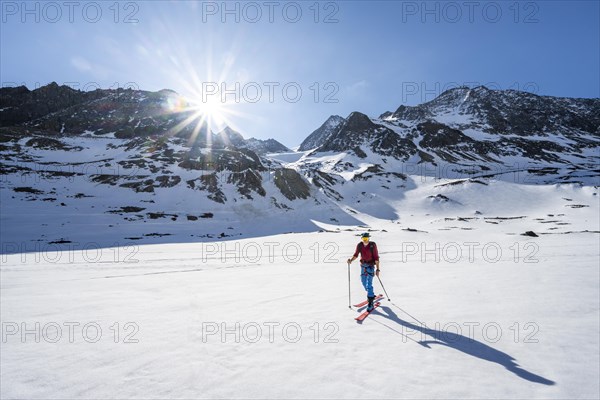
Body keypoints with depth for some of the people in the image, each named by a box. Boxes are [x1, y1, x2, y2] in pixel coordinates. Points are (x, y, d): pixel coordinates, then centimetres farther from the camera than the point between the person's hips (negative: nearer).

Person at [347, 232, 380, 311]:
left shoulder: (373, 245, -16)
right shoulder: (359, 245, -6)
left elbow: (376, 257, -14)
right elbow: (356, 255, -1)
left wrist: (377, 269, -16)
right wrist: (351, 260, -22)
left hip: (371, 266, -5)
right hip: (363, 265, 5)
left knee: (369, 284, -14)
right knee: (364, 282, 17)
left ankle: (370, 303, -10)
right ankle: (371, 295, 44)